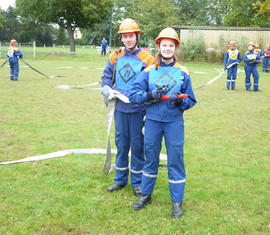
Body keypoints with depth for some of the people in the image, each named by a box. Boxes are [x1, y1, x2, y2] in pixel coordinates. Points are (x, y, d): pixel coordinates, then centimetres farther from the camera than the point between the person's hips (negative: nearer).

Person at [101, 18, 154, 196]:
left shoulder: (147, 59, -6)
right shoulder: (115, 57, 6)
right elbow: (106, 77, 16)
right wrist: (108, 90, -7)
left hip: (138, 111, -4)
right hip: (120, 109, 4)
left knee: (137, 146, 6)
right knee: (121, 145, 14)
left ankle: (137, 182, 21)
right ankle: (120, 180, 28)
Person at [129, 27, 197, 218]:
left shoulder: (183, 73, 1)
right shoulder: (149, 71, 2)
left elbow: (191, 101, 3)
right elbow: (133, 94, -3)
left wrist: (180, 101, -18)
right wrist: (150, 95, -20)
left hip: (174, 122, -1)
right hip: (152, 121, 1)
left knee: (175, 160, 3)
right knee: (150, 158, 13)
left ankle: (177, 201, 16)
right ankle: (146, 195, 30)